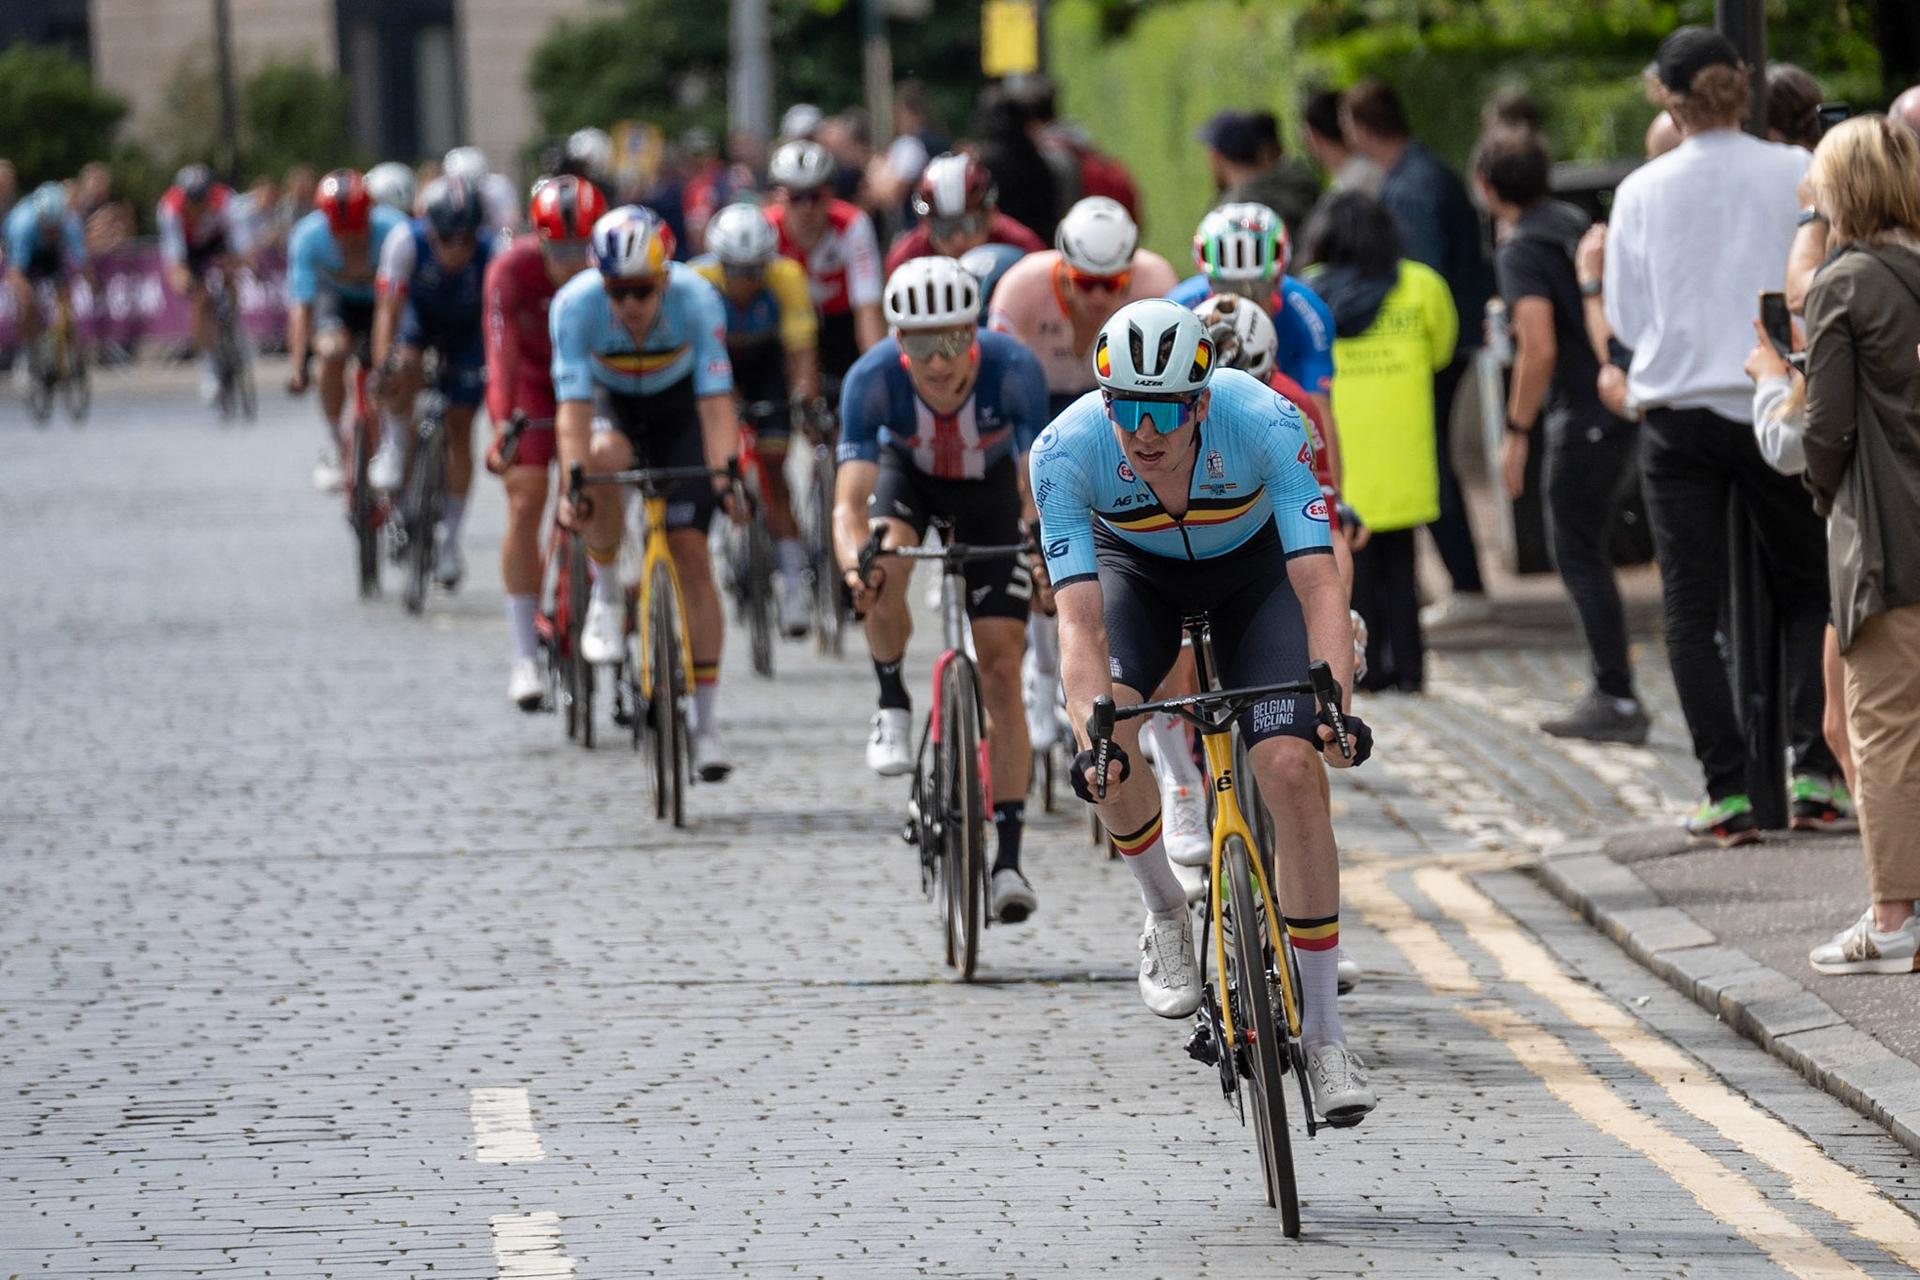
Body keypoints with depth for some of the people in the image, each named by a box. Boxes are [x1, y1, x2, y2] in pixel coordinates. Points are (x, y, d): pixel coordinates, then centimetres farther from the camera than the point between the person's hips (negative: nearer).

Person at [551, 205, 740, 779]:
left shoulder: (697, 299, -32)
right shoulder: (576, 303, -31)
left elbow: (716, 402, -36)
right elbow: (573, 407, -34)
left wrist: (724, 474, -50)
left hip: (677, 406, 0)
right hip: (610, 402, 0)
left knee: (691, 552, -10)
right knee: (602, 461, -36)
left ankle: (706, 723, -4)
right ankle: (606, 593, -10)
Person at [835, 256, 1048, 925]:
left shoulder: (1013, 369, -35)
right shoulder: (872, 379, -34)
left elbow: (1037, 484, -35)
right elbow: (850, 500, -38)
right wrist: (854, 560, -59)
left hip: (989, 486, 0)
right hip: (908, 474, 1)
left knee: (1002, 671, -9)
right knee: (884, 567, -35)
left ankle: (1008, 859, -6)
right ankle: (893, 705, -6)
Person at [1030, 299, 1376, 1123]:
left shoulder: (1264, 423, -36)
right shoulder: (1067, 450, -33)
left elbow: (1318, 584, -39)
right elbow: (1081, 621, -36)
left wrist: (1337, 705, -54)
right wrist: (1090, 738, -52)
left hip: (1252, 565, -1)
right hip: (1134, 565, 1)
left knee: (1292, 772, -17)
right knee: (1112, 730, -29)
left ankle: (1323, 1036, -6)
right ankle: (1166, 917, 1)